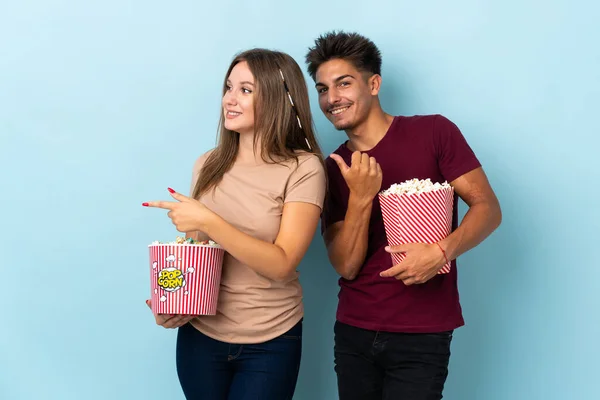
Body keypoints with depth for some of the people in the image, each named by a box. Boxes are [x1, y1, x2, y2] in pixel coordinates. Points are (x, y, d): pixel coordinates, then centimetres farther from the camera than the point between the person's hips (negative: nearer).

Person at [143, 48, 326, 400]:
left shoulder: (303, 169, -12)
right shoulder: (208, 166, 2)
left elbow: (281, 264, -19)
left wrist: (207, 221, -24)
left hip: (270, 343, -4)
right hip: (199, 335, 4)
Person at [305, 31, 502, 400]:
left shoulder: (433, 132, -5)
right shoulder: (333, 169, 4)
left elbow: (488, 207, -6)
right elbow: (346, 266, -3)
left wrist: (441, 251, -23)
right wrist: (361, 197, -17)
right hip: (353, 332, 4)